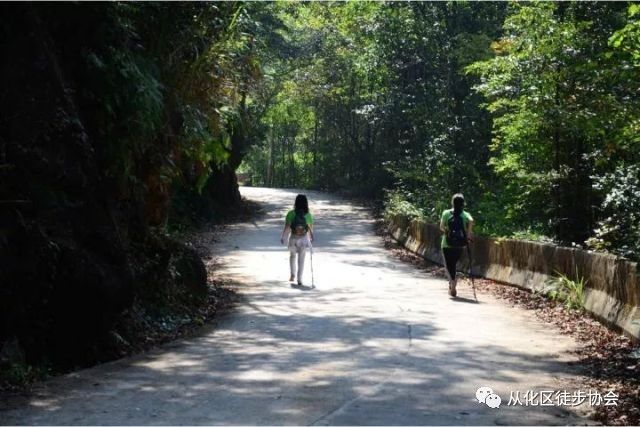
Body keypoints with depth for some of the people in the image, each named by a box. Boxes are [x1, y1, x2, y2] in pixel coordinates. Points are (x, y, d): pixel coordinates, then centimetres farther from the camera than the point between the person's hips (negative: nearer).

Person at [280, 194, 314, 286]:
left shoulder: (291, 214, -13)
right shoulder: (308, 215, -8)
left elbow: (287, 227, -14)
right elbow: (311, 228, -2)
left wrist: (282, 237, -3)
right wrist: (311, 237, 16)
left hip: (293, 238, 0)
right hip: (304, 239, 1)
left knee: (292, 256, 24)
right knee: (301, 259, 10)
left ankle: (292, 274, 17)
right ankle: (299, 280, 8)